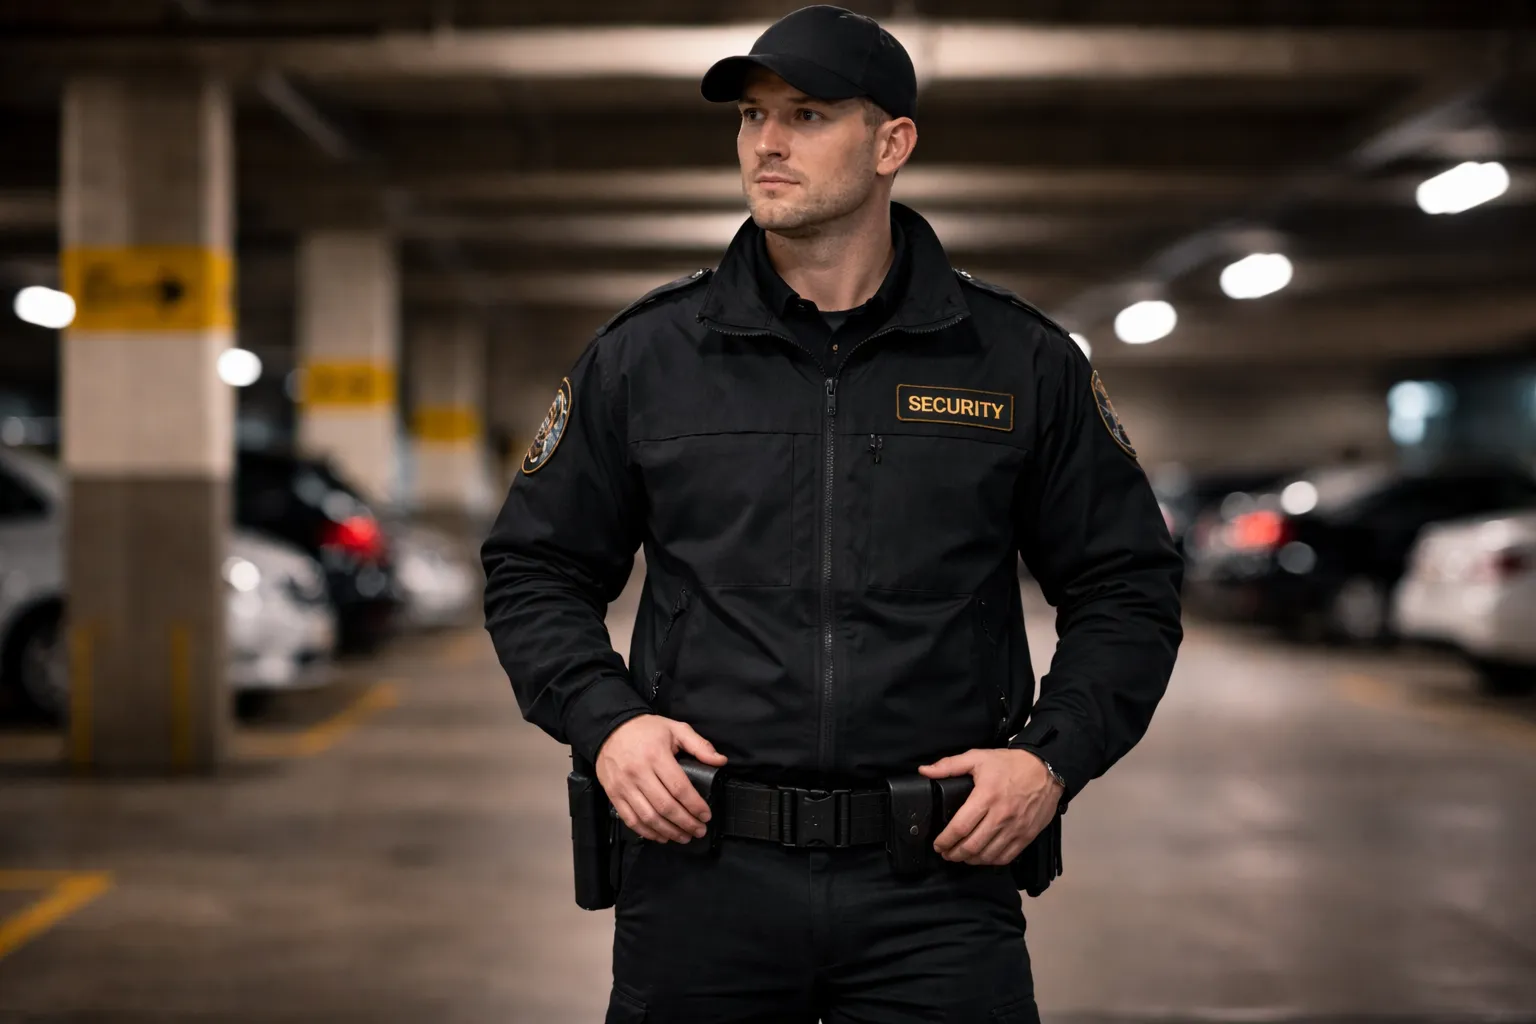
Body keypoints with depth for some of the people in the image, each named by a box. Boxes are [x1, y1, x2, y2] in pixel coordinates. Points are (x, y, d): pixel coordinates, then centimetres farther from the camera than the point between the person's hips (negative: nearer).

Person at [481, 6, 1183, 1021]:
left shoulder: (1022, 361, 4)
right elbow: (535, 569, 12)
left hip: (939, 885, -1)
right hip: (703, 871, 1)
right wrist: (606, 720, -5)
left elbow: (1128, 586, 10)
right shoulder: (643, 356, 5)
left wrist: (1054, 757, -4)